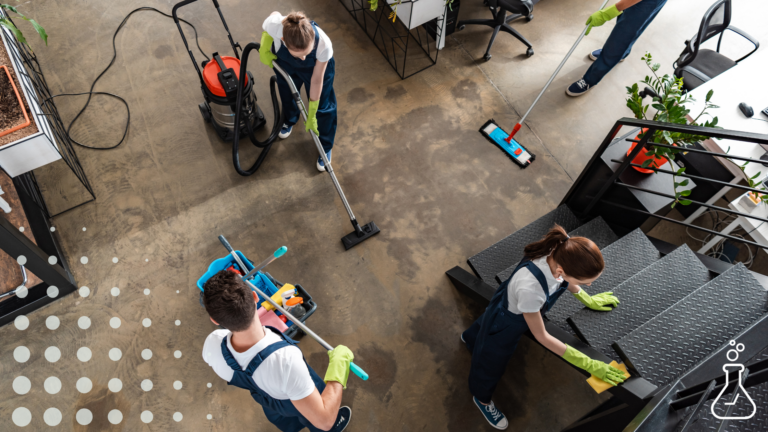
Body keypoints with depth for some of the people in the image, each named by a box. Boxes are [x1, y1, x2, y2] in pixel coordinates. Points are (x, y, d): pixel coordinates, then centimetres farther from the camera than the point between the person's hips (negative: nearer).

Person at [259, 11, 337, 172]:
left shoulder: (324, 44, -45)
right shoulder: (275, 25, -43)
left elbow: (317, 80, -28)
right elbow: (275, 14, -14)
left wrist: (311, 114, -17)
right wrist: (264, 50, -19)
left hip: (316, 65, -2)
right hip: (284, 62, 2)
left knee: (323, 106, 8)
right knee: (287, 94, 26)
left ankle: (325, 147, 33)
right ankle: (289, 120, 61)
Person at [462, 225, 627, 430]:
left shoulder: (560, 254, -32)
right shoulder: (530, 287, -51)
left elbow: (566, 280, -2)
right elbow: (541, 337, -30)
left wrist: (588, 300, 11)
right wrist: (588, 364, -23)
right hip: (503, 326, -6)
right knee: (491, 364, 26)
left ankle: (470, 338, 76)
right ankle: (481, 398, 60)